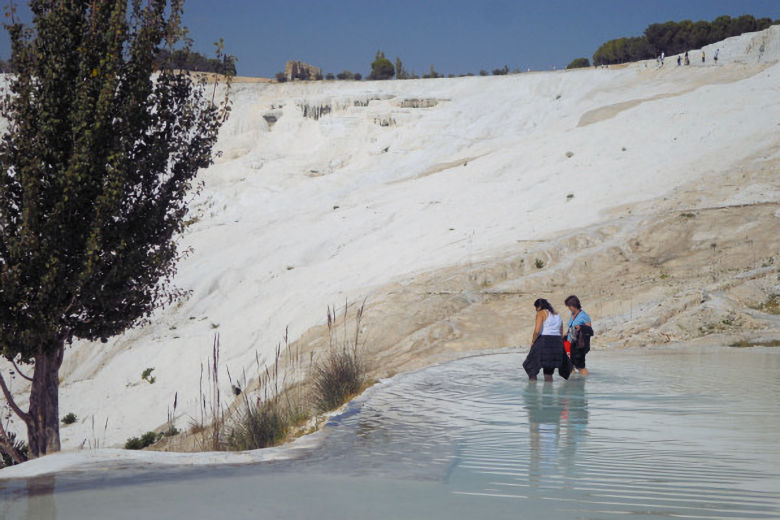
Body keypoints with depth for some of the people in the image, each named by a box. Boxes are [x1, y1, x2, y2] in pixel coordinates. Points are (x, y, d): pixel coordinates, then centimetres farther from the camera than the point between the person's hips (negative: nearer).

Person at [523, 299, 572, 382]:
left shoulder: (541, 313, -2)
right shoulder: (557, 315, 18)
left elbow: (537, 331, -13)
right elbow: (561, 333, 16)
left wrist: (533, 341, -1)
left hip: (544, 341, -6)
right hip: (558, 342, 6)